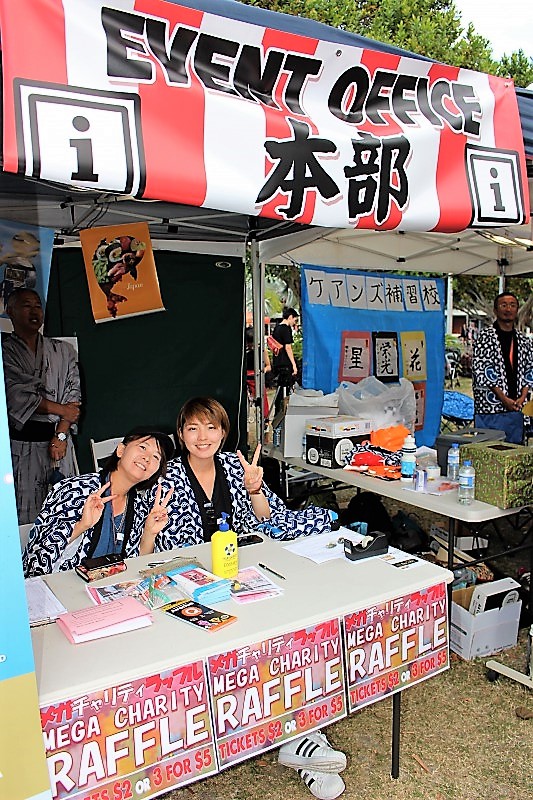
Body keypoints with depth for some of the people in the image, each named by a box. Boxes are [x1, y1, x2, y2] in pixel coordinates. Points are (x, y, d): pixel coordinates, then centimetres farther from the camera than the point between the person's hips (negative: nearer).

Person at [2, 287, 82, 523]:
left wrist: (60, 435, -5)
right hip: (22, 444, -3)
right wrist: (61, 409, -3)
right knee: (26, 517, -4)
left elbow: (73, 393, 6)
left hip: (59, 438, 3)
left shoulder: (62, 350, 14)